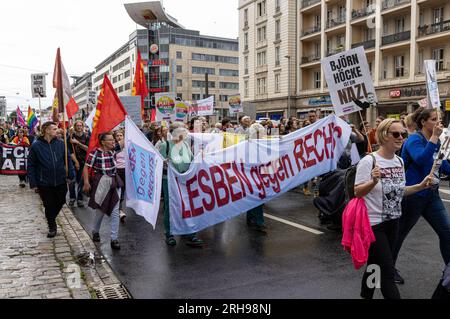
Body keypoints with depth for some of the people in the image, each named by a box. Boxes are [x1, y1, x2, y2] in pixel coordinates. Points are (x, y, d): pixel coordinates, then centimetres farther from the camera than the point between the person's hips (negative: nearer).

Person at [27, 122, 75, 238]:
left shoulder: (61, 144, -1)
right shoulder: (36, 146, -8)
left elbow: (68, 160, 5)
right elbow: (31, 166, -4)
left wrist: (71, 175, 0)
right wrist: (33, 183, -6)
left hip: (61, 181, 2)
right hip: (44, 183, -2)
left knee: (60, 202, 15)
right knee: (49, 206, 8)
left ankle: (51, 218, 44)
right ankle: (52, 227, 29)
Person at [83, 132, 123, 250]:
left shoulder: (113, 152, 2)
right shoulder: (95, 153, -14)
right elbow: (86, 168, -15)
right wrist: (86, 182, -21)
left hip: (115, 183, 4)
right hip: (102, 184, -4)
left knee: (115, 212, 1)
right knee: (100, 210, 13)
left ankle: (114, 238, 7)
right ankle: (95, 232, 40)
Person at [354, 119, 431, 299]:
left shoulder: (400, 161, 6)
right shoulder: (368, 161, -17)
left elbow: (399, 191, 15)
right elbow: (357, 193, -17)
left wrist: (421, 186, 4)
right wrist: (374, 181, -33)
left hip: (393, 222, 7)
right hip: (373, 223, -7)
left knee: (375, 265, 18)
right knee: (388, 273, -3)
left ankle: (365, 295, 35)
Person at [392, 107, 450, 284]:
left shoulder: (435, 142, 8)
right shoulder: (414, 140, -15)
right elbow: (421, 160, -34)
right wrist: (434, 136, -30)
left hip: (431, 195, 7)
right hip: (413, 195, -7)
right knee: (400, 233, 8)